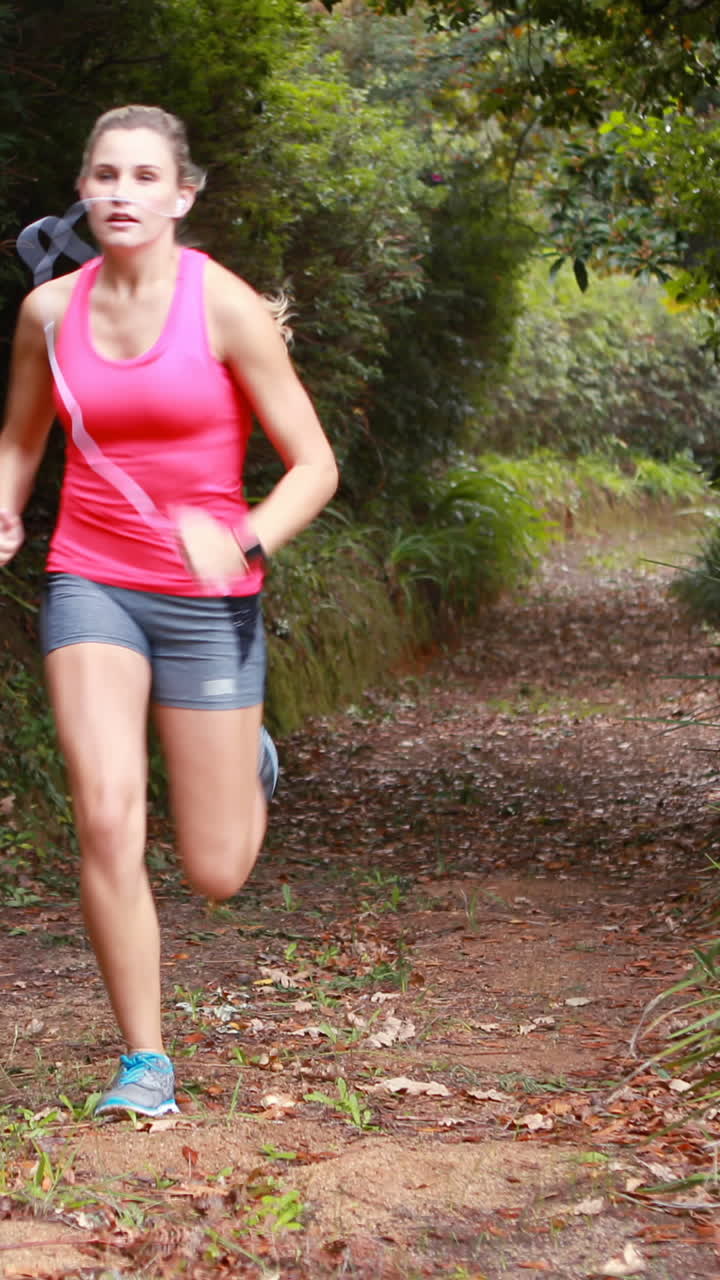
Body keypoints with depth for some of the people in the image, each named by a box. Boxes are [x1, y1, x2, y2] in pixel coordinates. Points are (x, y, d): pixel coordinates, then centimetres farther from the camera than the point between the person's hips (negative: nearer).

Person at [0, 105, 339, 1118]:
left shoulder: (227, 307, -10)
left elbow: (314, 466, -7)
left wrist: (245, 544, -25)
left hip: (207, 599, -2)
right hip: (90, 586, 2)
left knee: (216, 876, 3)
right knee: (107, 817, -18)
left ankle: (248, 765, 40)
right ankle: (144, 1063, -1)